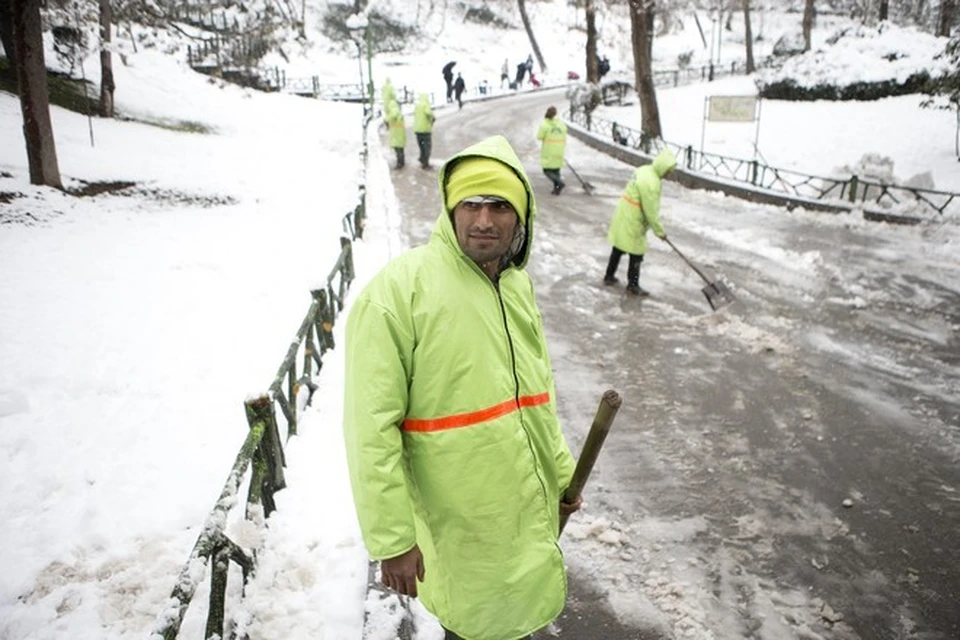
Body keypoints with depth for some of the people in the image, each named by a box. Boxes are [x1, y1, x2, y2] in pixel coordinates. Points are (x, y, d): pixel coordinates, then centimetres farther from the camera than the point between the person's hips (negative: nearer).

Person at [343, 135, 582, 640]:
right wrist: (393, 538, -18)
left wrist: (562, 474, 17)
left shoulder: (519, 284, 2)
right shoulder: (398, 291, -21)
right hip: (461, 525, -6)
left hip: (533, 511, 7)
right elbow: (372, 428, -20)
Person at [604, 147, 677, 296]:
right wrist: (659, 231, -11)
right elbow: (651, 211, -22)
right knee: (636, 254, 3)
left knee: (618, 248, 21)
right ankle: (633, 286, 14)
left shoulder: (645, 170, 5)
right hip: (632, 222, -10)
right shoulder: (651, 183, -25)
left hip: (623, 216, 10)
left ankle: (609, 276, 33)